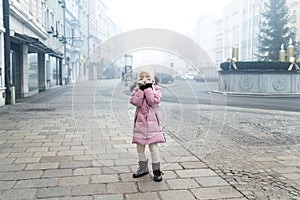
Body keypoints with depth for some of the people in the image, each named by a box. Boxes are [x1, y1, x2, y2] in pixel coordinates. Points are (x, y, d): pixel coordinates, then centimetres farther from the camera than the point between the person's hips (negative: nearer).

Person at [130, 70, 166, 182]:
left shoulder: (156, 88, -1)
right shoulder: (136, 89, 6)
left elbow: (153, 101, -19)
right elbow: (136, 102, -12)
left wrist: (148, 88, -16)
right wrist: (141, 89, -16)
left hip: (152, 120, -3)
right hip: (140, 121, 4)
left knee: (153, 146, -4)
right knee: (140, 147, 11)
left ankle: (157, 170, 11)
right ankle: (143, 168, 28)